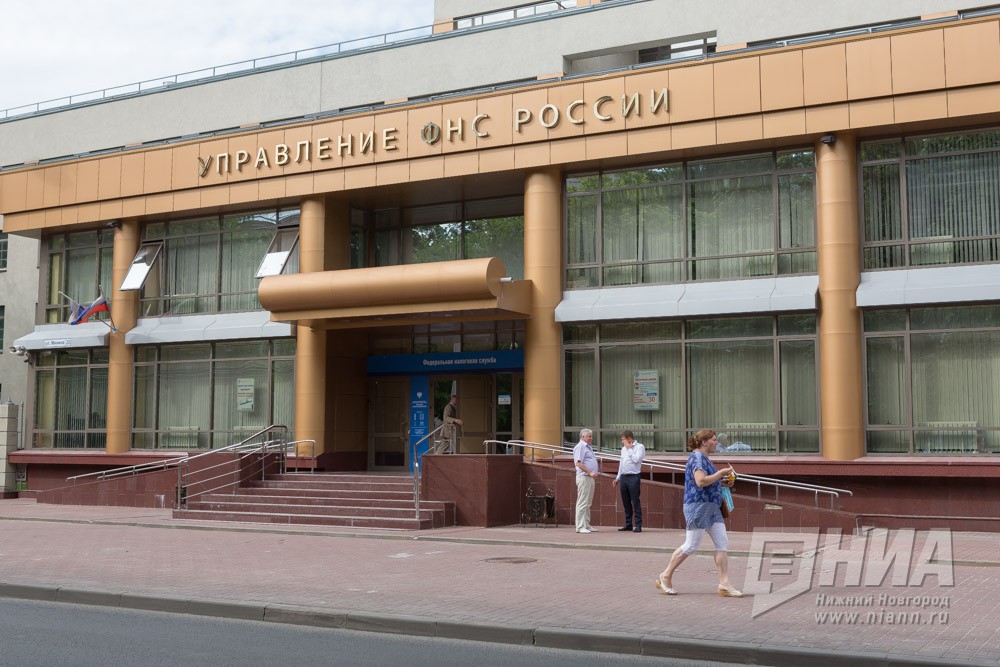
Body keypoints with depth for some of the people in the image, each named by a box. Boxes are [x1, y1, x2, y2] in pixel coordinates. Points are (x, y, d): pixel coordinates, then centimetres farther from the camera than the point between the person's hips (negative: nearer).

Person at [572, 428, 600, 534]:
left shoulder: (588, 447, 20)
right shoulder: (580, 447, -10)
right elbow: (578, 463, -19)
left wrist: (594, 475, 19)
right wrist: (590, 472, -21)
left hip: (590, 478, 10)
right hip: (584, 477, -10)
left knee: (588, 503, 12)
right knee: (582, 503, -9)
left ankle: (587, 525, 17)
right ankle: (580, 527, -8)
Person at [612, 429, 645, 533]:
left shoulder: (640, 447, -4)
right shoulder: (623, 449, 18)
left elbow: (636, 459, -18)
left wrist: (629, 449, -9)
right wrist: (618, 478, 21)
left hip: (633, 477, -7)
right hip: (623, 477, 7)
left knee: (635, 502, -7)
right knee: (625, 502, 9)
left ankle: (638, 526, -4)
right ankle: (628, 524, 16)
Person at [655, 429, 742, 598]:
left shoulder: (703, 458, 19)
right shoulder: (697, 457, -13)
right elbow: (700, 481, -25)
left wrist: (722, 482, 15)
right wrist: (721, 473, -15)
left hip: (711, 507, 10)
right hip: (698, 506, -10)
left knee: (722, 543, 3)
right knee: (691, 546, -5)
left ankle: (724, 584, 3)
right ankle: (665, 577, 8)